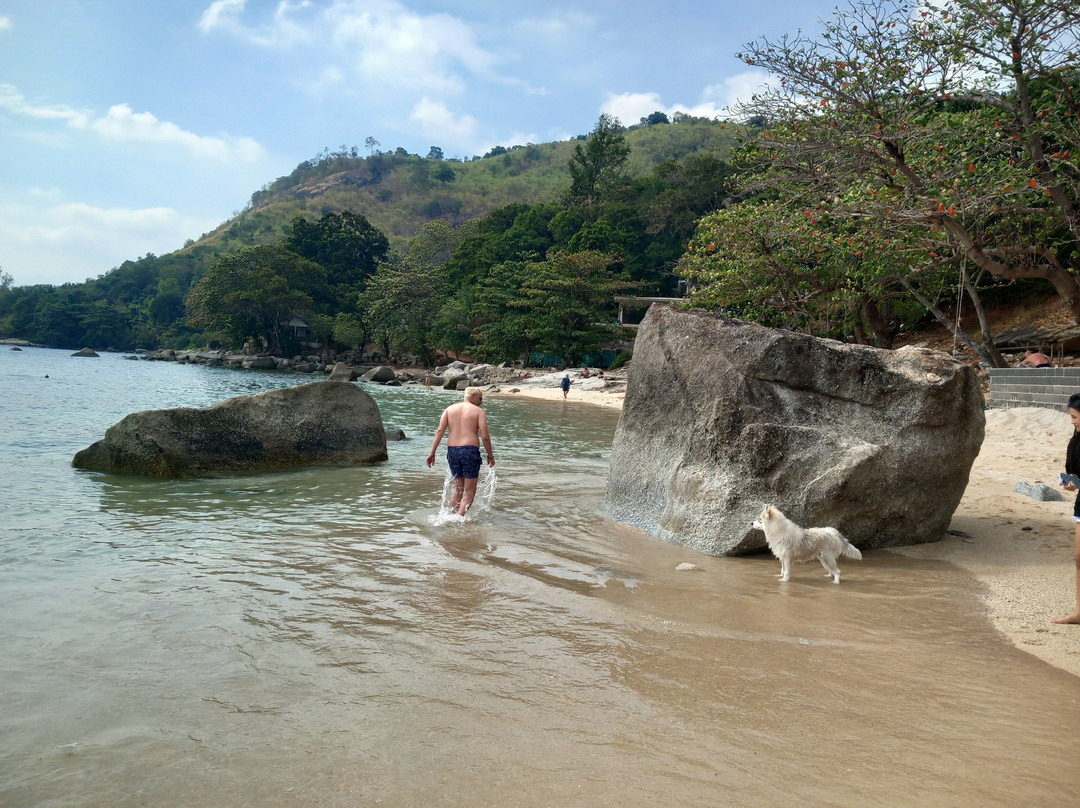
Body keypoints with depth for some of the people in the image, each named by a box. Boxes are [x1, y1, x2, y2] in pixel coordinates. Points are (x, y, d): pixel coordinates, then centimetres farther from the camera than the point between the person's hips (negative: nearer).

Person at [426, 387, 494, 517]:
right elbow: (484, 436, -6)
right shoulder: (479, 411, 2)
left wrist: (432, 453, -1)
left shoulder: (450, 409, 13)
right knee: (470, 491, 3)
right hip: (470, 450, -4)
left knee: (458, 488, 21)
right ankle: (459, 517, -14)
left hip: (452, 451, 5)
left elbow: (440, 431, 2)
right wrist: (490, 455, 6)